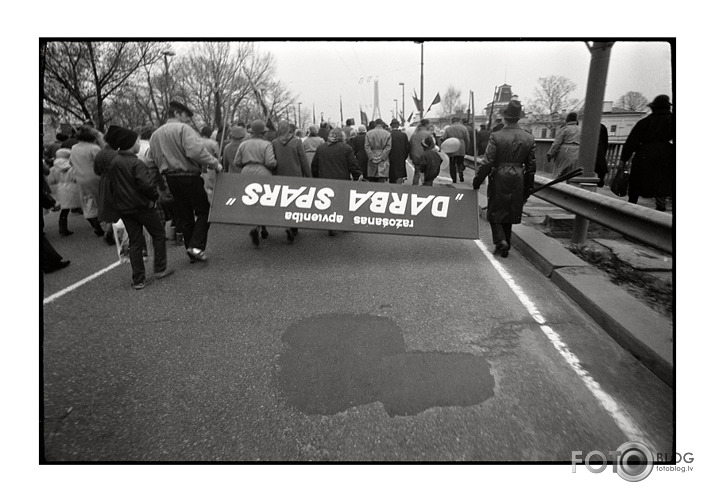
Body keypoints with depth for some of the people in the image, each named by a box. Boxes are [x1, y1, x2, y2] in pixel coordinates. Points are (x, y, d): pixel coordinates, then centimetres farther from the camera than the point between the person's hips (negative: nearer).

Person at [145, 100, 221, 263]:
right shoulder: (183, 129, -10)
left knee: (183, 215, 13)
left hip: (170, 179, 7)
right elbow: (196, 151, -26)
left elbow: (150, 162, 14)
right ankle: (196, 245, -10)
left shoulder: (156, 134, 14)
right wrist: (214, 163, -18)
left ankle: (191, 252, 18)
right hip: (188, 176, -7)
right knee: (203, 210, 4)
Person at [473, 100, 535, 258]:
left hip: (499, 179, -4)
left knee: (494, 213, 12)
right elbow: (531, 166, 4)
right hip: (518, 181, 4)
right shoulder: (529, 138, 1)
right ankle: (505, 247, 24)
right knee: (509, 214, 17)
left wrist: (477, 181, -2)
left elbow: (487, 163, -14)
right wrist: (527, 189, 13)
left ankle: (501, 241, -7)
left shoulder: (496, 137, -12)